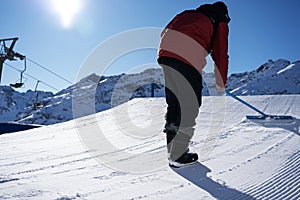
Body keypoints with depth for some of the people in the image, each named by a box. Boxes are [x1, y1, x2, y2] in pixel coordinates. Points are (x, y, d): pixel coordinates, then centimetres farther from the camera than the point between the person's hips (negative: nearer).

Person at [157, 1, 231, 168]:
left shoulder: (188, 13, 34)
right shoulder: (220, 24, 20)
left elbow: (164, 32, 29)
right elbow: (220, 54, 16)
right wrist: (221, 84, 24)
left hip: (164, 53, 6)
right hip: (188, 61, -6)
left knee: (173, 104, 15)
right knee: (190, 108, 3)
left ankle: (167, 148, 21)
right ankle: (178, 156, 4)